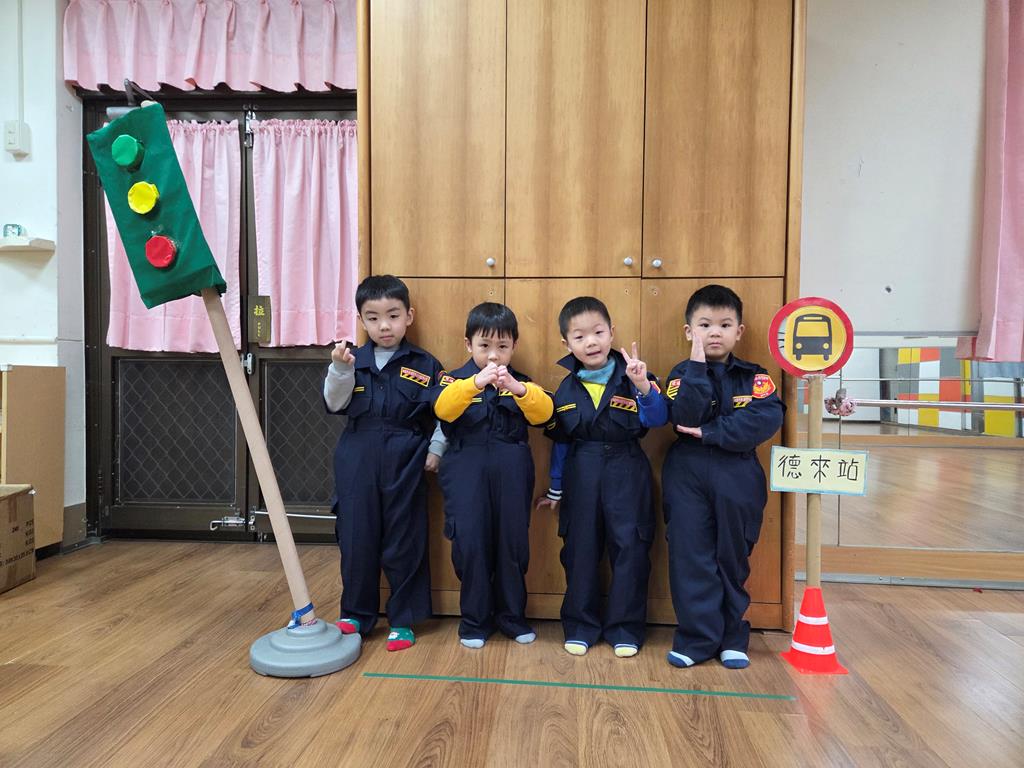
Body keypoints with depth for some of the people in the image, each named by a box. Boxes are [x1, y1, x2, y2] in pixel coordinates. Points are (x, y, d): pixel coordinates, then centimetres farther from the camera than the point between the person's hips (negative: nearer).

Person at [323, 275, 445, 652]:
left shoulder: (424, 365, 0)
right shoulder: (354, 360, 6)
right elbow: (335, 405, -3)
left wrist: (435, 450, -2)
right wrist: (340, 369, -16)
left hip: (405, 463, -2)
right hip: (357, 461, 2)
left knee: (404, 541, 5)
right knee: (356, 538, 9)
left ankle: (402, 620, 20)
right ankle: (355, 614, 27)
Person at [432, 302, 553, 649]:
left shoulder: (521, 383, 10)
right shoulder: (455, 379, 3)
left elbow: (543, 412, -10)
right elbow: (443, 408, -19)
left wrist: (518, 388, -29)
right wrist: (476, 382, -35)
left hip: (511, 474, 2)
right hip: (467, 474, -2)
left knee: (513, 542, 8)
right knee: (470, 543, 0)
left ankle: (512, 616, 27)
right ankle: (474, 620, 20)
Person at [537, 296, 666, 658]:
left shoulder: (630, 377, -5)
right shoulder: (565, 389, 3)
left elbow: (657, 419, -16)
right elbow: (560, 443, 10)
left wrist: (644, 386, -33)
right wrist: (556, 489, 14)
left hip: (627, 474, -2)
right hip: (581, 476, 2)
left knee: (630, 548, 2)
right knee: (580, 550, 9)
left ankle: (625, 628, 20)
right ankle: (580, 626, 25)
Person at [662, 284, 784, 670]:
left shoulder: (754, 377, 3)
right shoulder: (682, 374, 3)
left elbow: (767, 419, -15)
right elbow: (683, 417, -15)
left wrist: (709, 432, -16)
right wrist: (698, 365, -19)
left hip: (738, 476, 1)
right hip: (688, 475, 0)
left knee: (733, 557, 11)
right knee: (691, 556, 0)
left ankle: (732, 638, 26)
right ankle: (697, 638, 12)